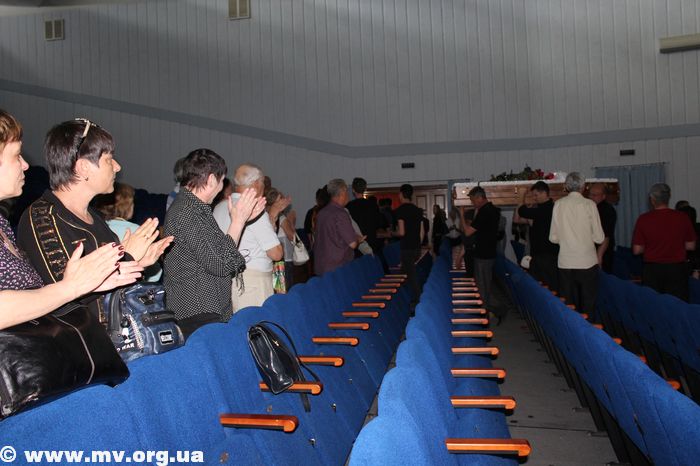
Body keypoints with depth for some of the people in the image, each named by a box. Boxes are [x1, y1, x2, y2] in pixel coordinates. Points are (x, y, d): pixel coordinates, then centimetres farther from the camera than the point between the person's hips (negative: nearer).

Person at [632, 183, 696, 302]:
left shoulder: (643, 219, -8)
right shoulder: (682, 217, -5)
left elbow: (637, 250, -5)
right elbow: (690, 246, 3)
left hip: (651, 270, 0)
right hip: (676, 269, 1)